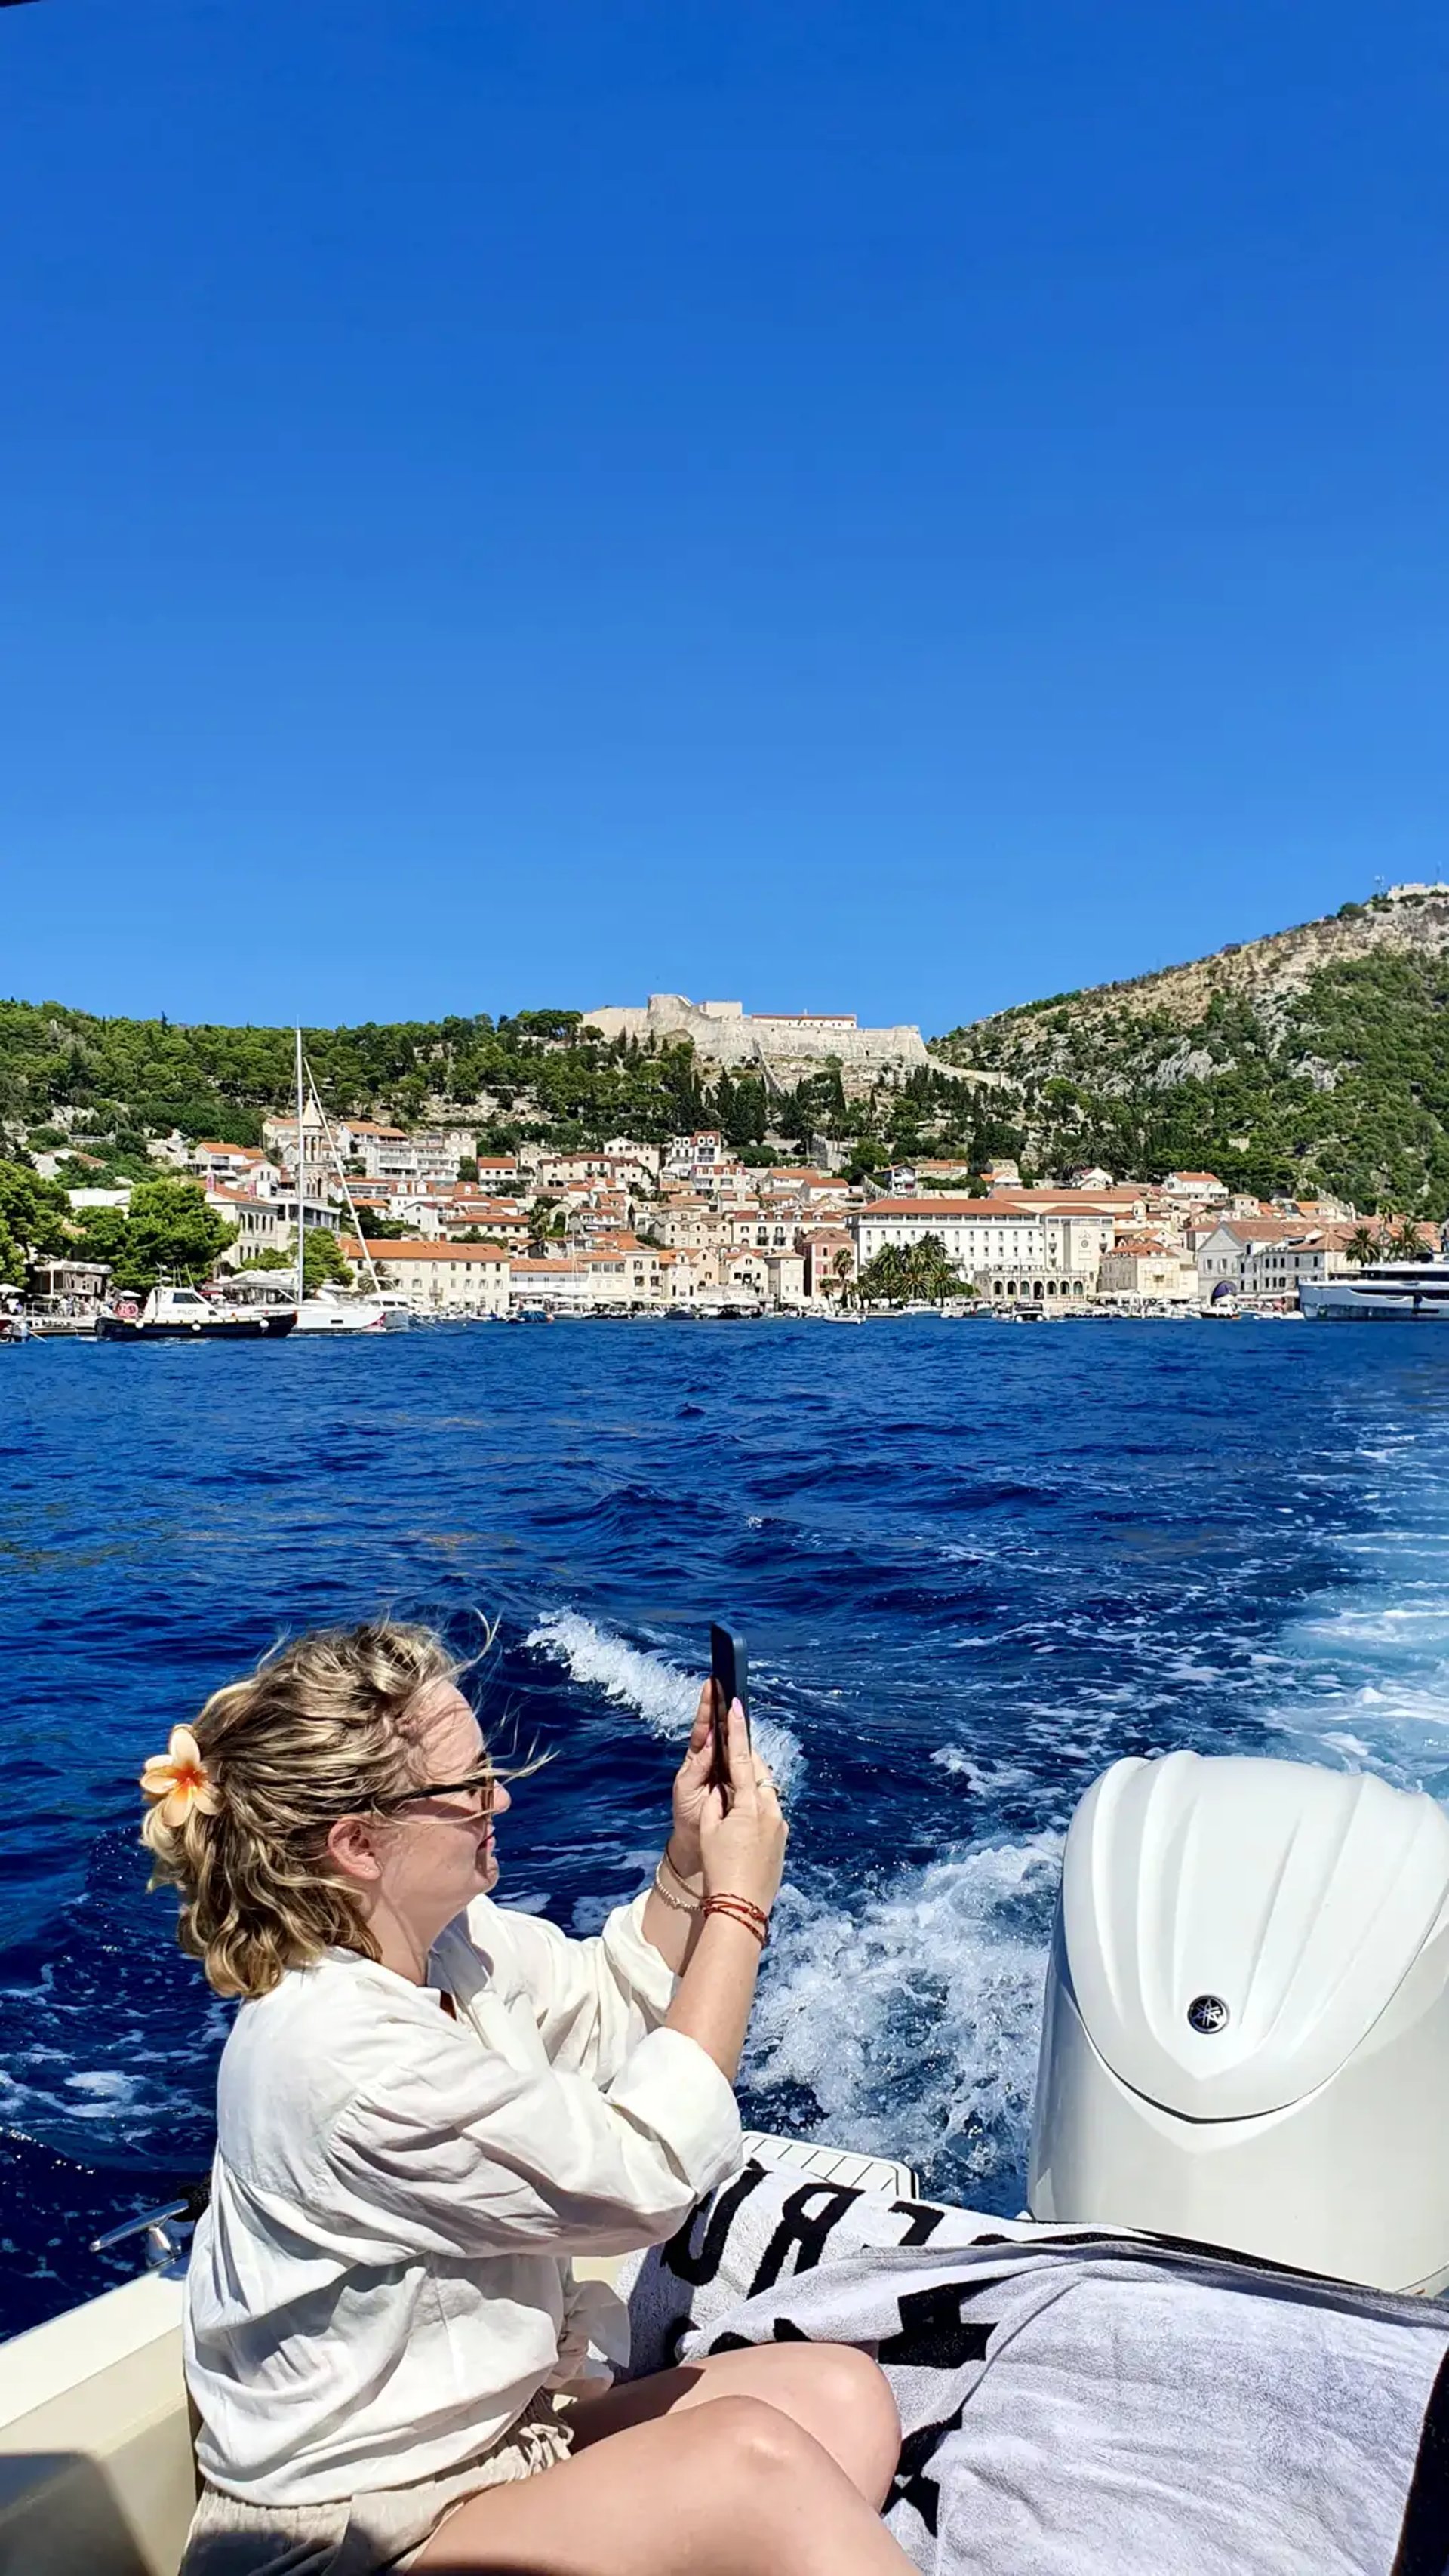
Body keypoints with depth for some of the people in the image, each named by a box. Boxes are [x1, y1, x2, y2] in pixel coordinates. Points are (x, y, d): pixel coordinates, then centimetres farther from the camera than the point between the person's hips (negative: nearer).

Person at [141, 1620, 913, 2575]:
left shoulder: (451, 1937, -6)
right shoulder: (343, 2055, -30)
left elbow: (612, 2011, 11)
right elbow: (648, 2177, -24)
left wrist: (691, 1856, -7)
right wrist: (740, 1900, -18)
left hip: (481, 2435, 8)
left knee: (837, 2394, -7)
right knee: (750, 2457, -26)